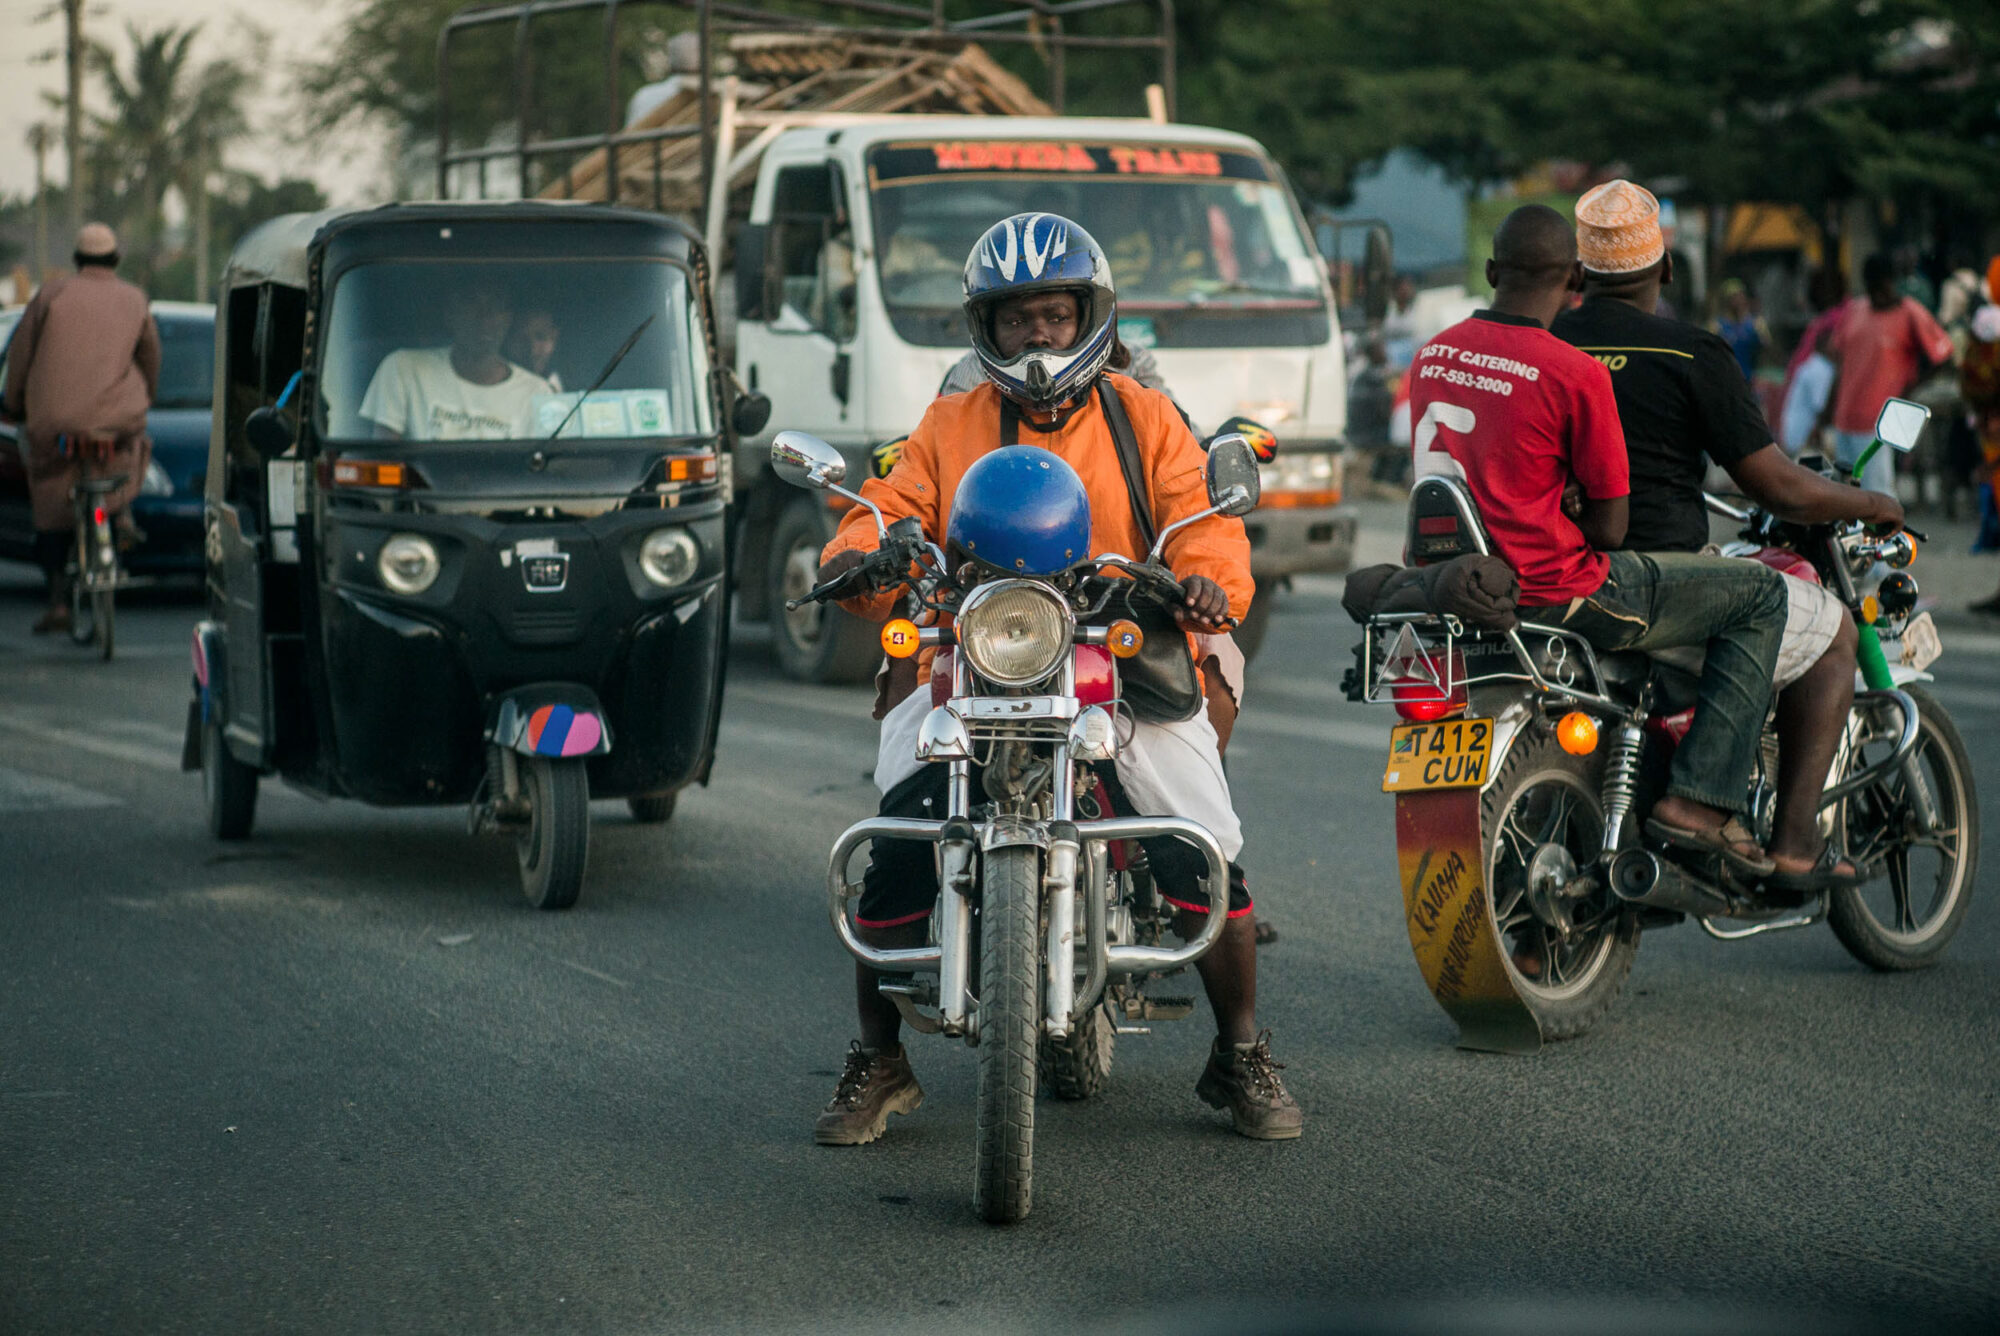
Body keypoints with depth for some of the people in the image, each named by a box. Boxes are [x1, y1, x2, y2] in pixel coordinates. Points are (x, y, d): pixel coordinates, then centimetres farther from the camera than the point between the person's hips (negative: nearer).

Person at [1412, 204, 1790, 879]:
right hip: (1549, 592, -8)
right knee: (1758, 594, 3)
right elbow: (1608, 526, -10)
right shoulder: (1574, 372, -15)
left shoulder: (1432, 355, 6)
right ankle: (1699, 798, -3)